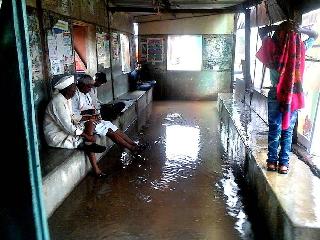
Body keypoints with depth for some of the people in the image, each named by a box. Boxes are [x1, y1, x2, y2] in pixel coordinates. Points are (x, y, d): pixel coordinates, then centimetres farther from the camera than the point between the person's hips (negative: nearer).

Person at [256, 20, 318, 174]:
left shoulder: (273, 47, -8)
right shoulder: (300, 48, -6)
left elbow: (261, 31, 9)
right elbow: (314, 35, 14)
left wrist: (277, 27, -4)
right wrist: (300, 30, -2)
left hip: (275, 94, 0)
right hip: (294, 95, 0)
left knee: (274, 129, 8)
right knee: (287, 130, 9)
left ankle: (272, 161, 16)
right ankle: (284, 163, 16)